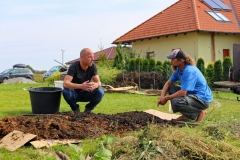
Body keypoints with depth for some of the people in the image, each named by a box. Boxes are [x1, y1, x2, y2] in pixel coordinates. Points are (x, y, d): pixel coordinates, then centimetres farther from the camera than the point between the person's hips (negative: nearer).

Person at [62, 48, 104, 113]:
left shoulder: (93, 66, -13)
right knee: (66, 91, -35)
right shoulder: (74, 67, -24)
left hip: (86, 93, 2)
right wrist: (81, 86, -52)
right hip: (74, 93, -2)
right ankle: (76, 109, -6)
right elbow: (65, 84, -35)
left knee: (100, 92, -27)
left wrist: (95, 85, -45)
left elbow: (98, 82, -18)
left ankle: (88, 109, 0)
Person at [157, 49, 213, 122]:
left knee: (176, 102, -31)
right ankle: (186, 115, 10)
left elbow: (183, 93, -29)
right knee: (171, 87, 8)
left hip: (203, 99, -10)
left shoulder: (189, 71, -25)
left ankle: (200, 112, -4)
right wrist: (162, 97, -8)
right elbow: (168, 83, 9)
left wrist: (166, 98, -18)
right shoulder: (179, 70, 4)